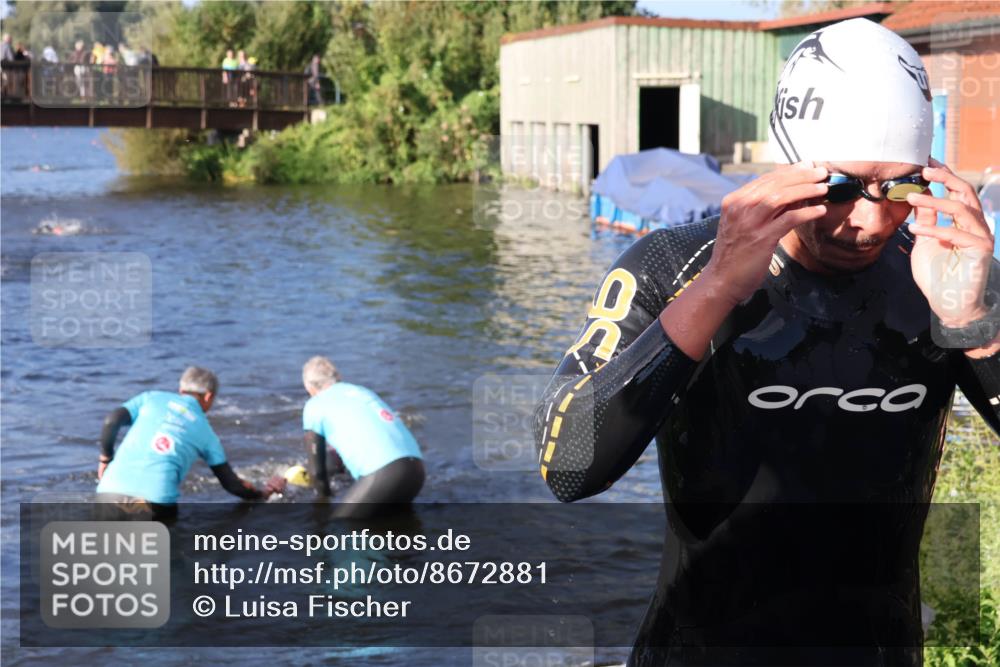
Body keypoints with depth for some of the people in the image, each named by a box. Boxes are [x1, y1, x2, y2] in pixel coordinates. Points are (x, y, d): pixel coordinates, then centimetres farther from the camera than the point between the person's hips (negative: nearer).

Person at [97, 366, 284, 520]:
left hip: (110, 489, 1)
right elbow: (230, 483, 20)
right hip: (156, 496, -1)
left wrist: (105, 459, 18)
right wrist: (264, 493, 39)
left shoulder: (151, 397, 18)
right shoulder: (206, 431, 17)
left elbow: (112, 421, 3)